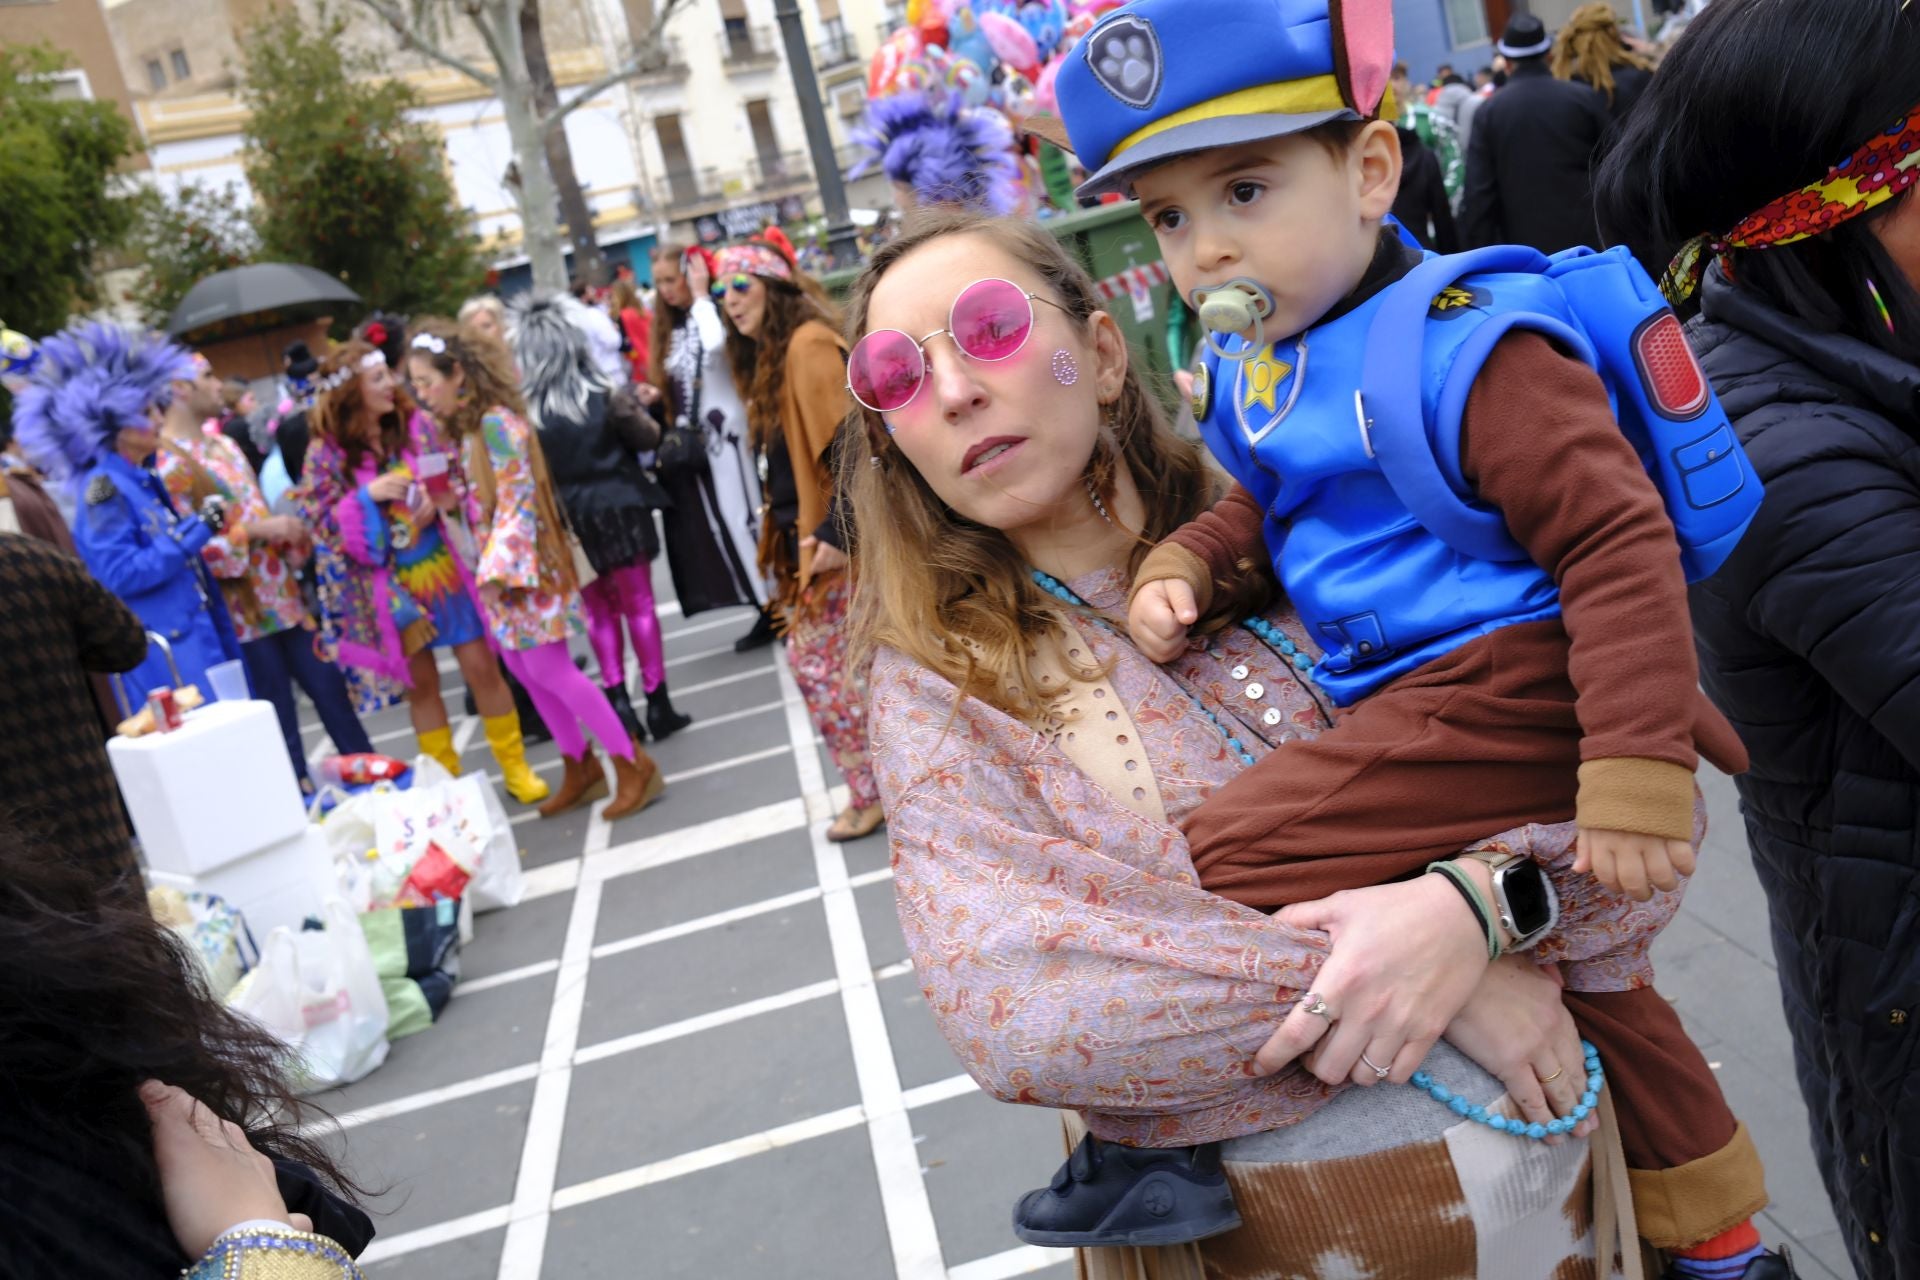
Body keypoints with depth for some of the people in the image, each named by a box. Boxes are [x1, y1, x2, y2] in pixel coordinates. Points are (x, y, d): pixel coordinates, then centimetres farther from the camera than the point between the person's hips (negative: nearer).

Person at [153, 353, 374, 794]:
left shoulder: (222, 442, 13)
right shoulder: (168, 463, -13)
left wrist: (288, 532, 3)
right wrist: (256, 530, -20)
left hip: (283, 594, 7)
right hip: (244, 610, -7)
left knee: (332, 691, 12)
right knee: (281, 723, 3)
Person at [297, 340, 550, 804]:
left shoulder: (417, 425, -2)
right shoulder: (326, 453, -8)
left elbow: (458, 480, 5)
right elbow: (319, 523, -9)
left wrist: (438, 501, -16)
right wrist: (368, 495, -21)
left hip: (445, 568, 1)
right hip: (390, 584, -1)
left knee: (481, 667, 3)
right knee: (421, 683, 10)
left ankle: (516, 768, 17)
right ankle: (446, 780, 25)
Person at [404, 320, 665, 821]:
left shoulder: (495, 422, -17)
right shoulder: (465, 426, 11)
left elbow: (516, 501, -21)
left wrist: (497, 569, -24)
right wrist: (449, 500, 1)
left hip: (523, 563, -9)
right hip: (497, 565, 9)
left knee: (549, 670, -8)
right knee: (524, 669, 10)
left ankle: (633, 765, 0)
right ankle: (580, 768, 21)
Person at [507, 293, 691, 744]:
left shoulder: (525, 411, -9)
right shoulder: (605, 396, -11)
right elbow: (648, 438, 0)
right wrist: (637, 409, 16)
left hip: (568, 518, 1)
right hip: (618, 508, -1)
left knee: (598, 612, 15)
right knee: (639, 606, 8)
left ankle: (618, 701, 9)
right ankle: (657, 704, 12)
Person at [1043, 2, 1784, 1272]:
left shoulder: (1465, 344, -19)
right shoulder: (1253, 374, 6)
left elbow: (1620, 543, -23)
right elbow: (1267, 507, 24)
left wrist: (1636, 778, -27)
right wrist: (1182, 560, 2)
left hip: (1502, 689, -9)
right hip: (1406, 705, 10)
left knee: (1235, 855, -19)